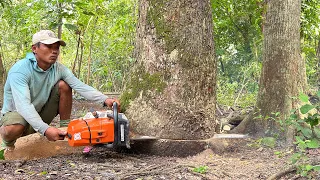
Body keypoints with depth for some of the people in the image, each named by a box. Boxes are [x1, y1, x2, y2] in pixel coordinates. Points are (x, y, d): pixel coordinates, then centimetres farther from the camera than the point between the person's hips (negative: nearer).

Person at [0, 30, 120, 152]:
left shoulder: (59, 69, -9)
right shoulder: (20, 70, -29)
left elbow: (81, 87, -18)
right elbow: (23, 105, -39)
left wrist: (105, 100, -36)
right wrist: (45, 130, -51)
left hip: (39, 115, 5)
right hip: (15, 114, -5)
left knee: (64, 85, -13)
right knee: (15, 128, -42)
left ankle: (66, 131, -3)